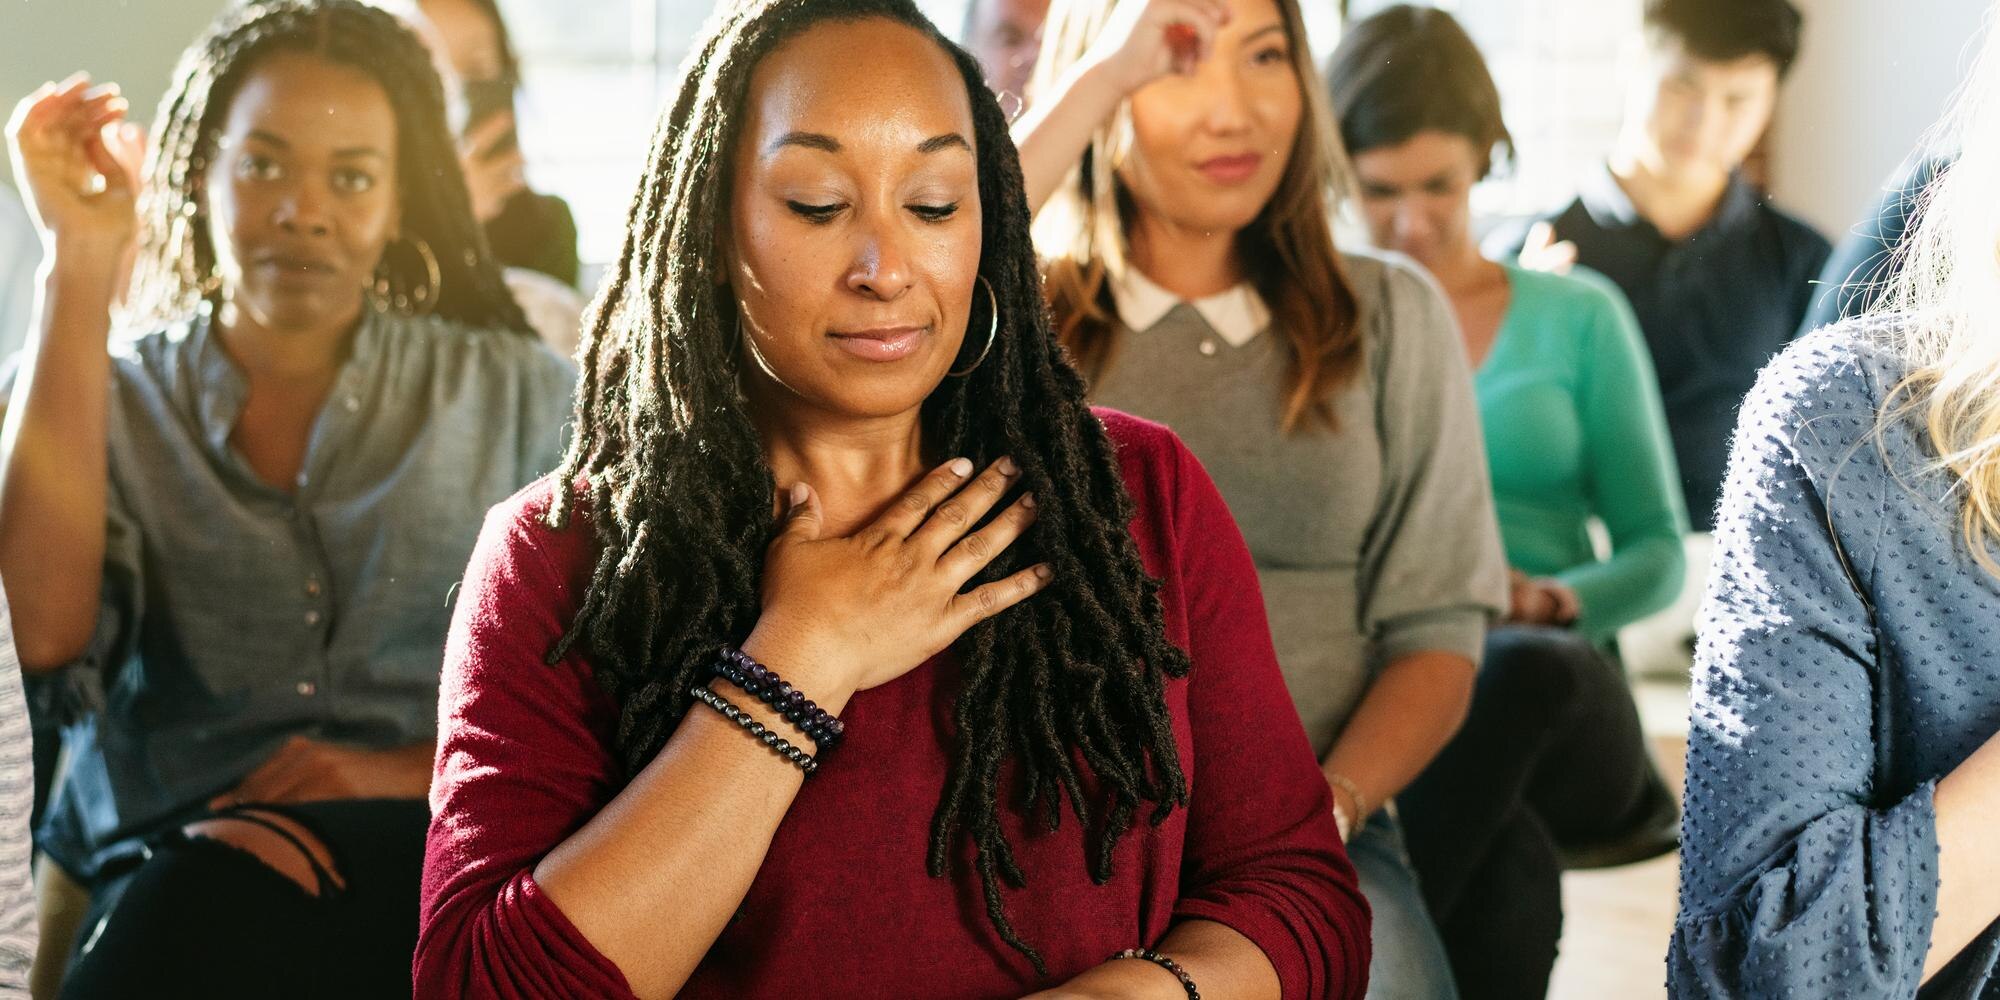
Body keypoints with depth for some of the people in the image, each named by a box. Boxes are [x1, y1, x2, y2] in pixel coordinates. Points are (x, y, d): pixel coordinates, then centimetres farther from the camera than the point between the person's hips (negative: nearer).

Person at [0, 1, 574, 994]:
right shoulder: (109, 401, 12)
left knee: (199, 907, -33)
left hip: (427, 875, -1)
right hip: (155, 868, 1)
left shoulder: (519, 399, 13)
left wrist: (415, 771, -14)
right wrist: (80, 263, -6)